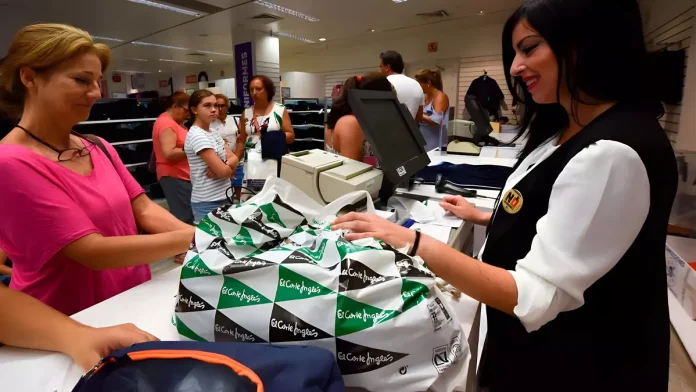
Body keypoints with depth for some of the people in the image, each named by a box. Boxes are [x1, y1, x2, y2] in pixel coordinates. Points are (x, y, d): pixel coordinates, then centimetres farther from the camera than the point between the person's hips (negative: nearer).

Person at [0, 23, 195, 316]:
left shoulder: (100, 149, 6)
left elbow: (144, 210, -1)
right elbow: (94, 252, -21)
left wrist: (202, 234, -17)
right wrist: (193, 238, -26)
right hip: (70, 325, -5)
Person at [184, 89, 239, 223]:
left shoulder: (213, 132, 10)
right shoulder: (197, 136, -17)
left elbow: (234, 158, 4)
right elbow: (223, 171, -22)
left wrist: (223, 165, -15)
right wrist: (230, 167, 0)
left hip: (223, 198, 8)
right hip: (207, 203, -8)